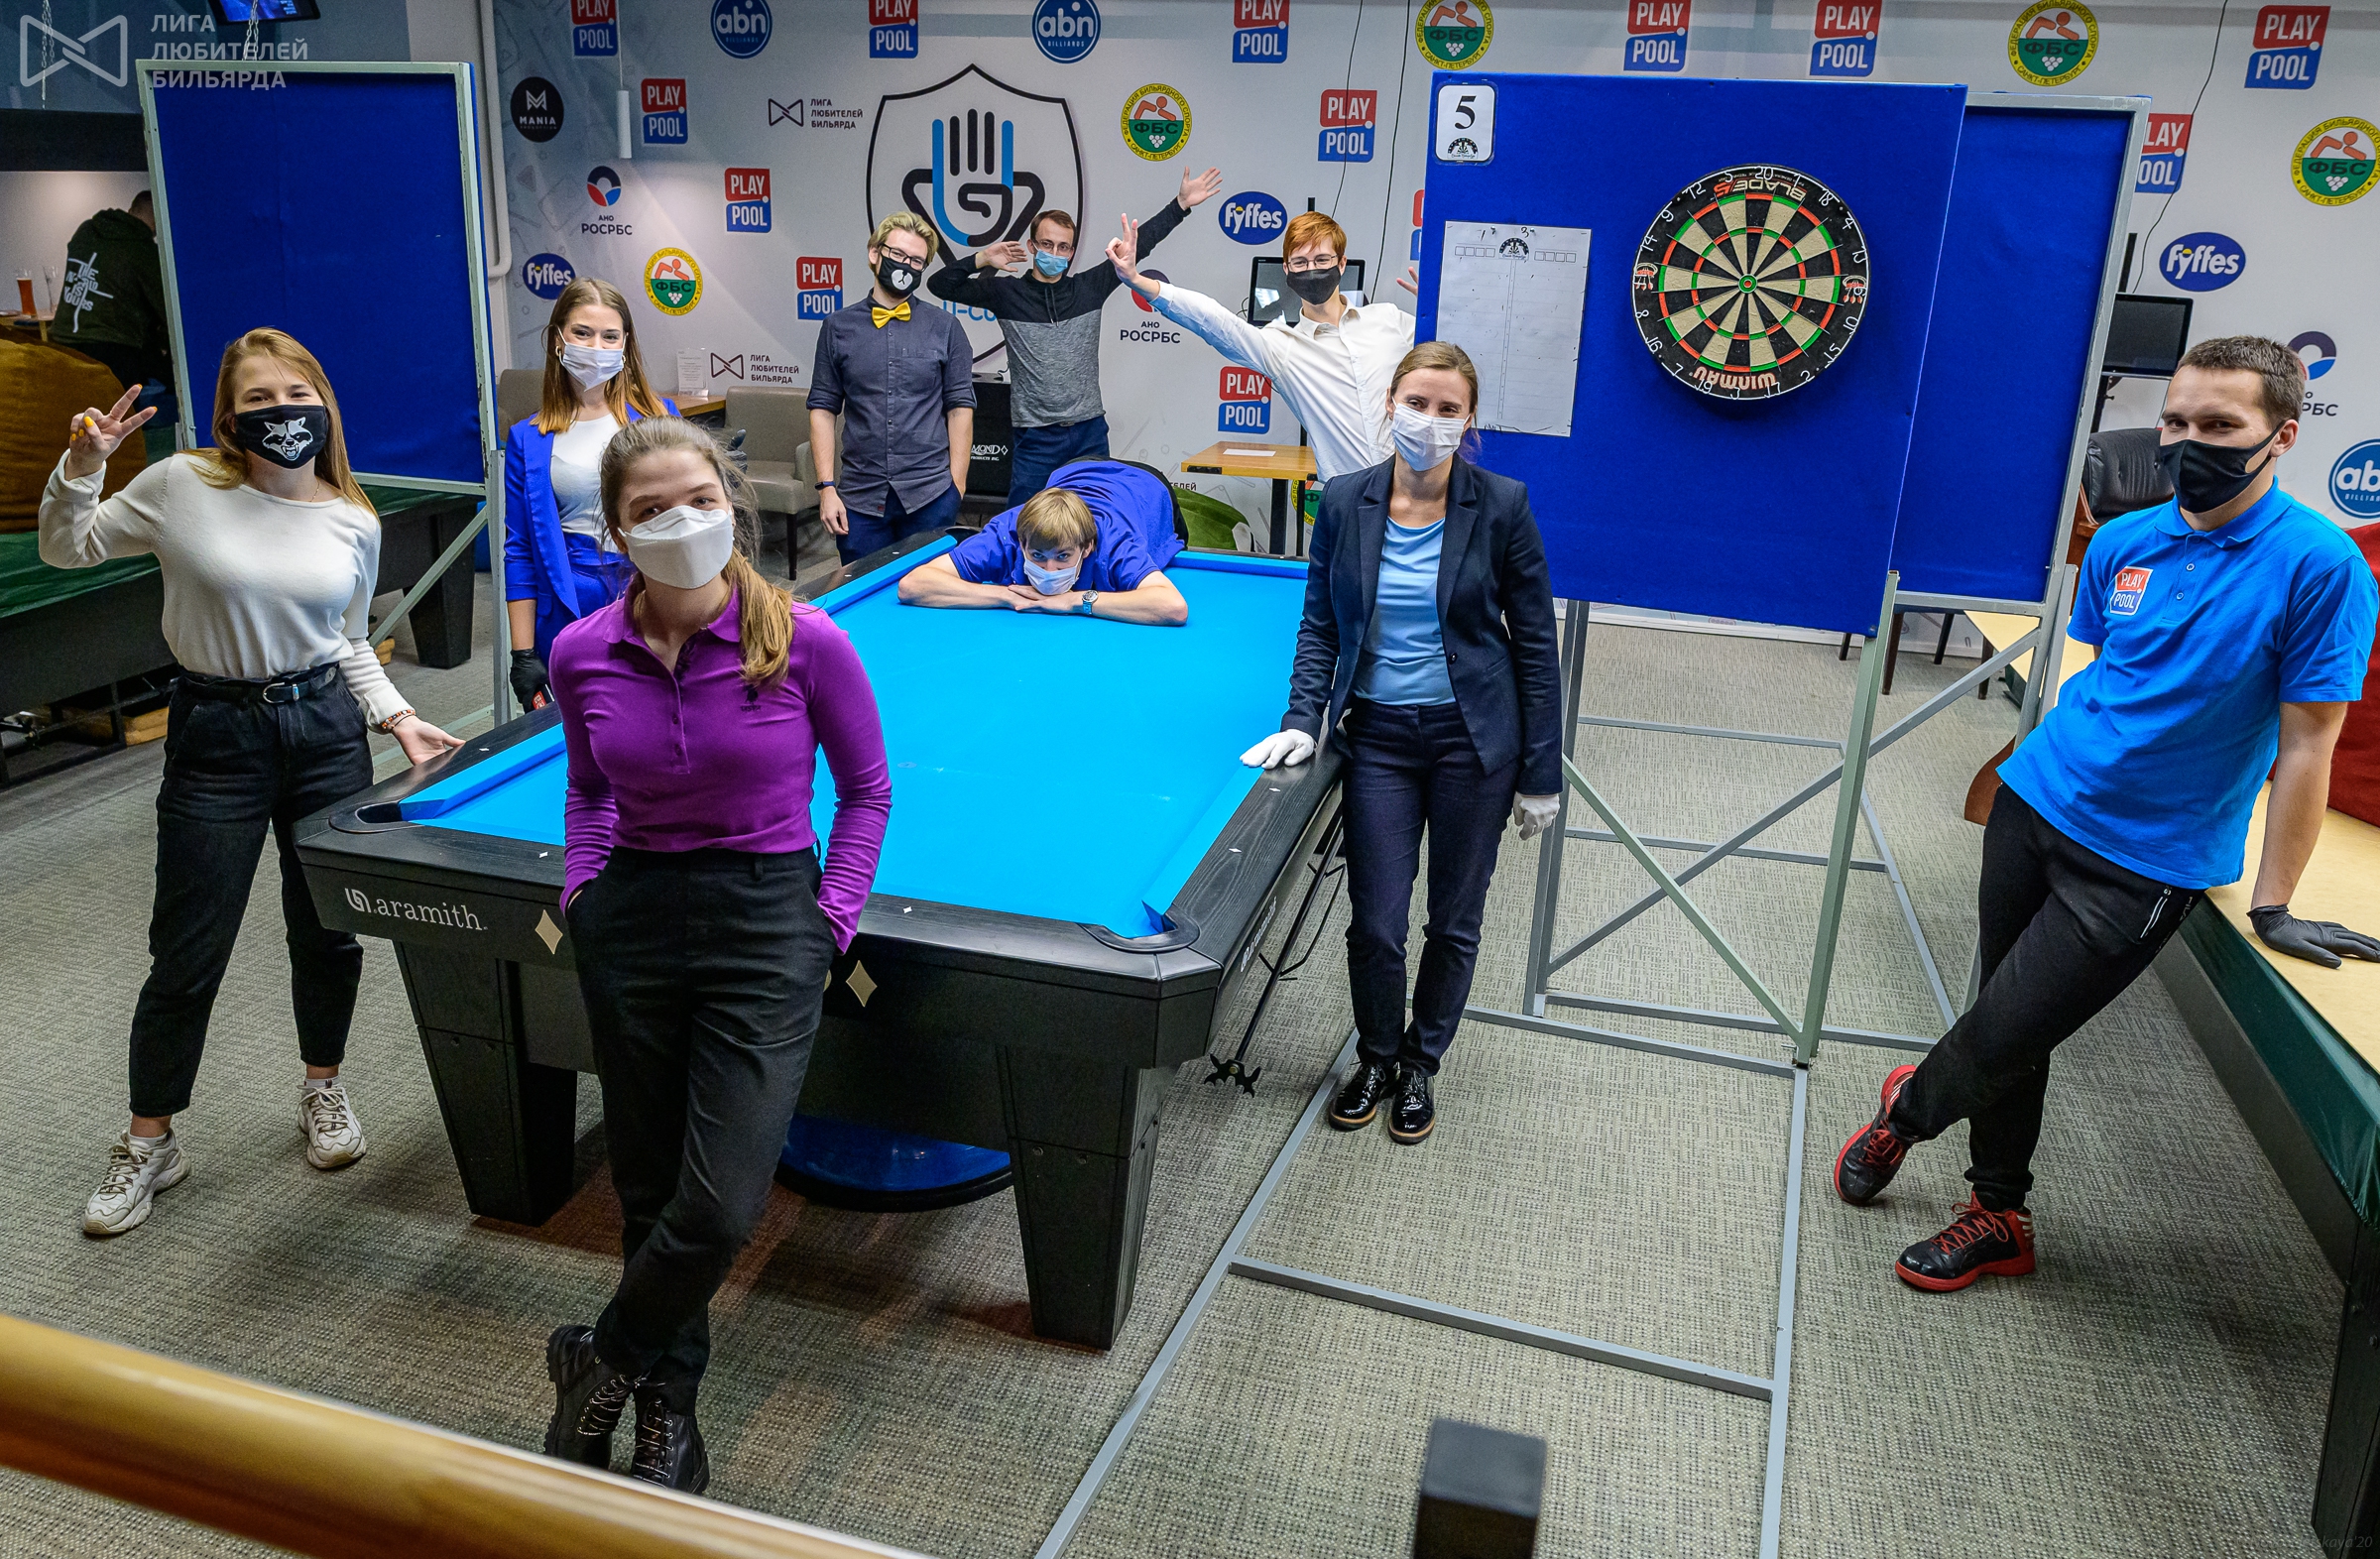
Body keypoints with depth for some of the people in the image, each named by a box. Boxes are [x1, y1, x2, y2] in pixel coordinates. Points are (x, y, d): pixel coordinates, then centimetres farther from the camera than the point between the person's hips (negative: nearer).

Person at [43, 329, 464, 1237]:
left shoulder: (355, 523, 1)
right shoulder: (182, 485, -7)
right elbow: (66, 551, 4)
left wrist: (397, 717, 1)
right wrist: (81, 467, -12)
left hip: (325, 729, 2)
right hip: (215, 736, -2)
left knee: (328, 931, 12)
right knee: (187, 956, 4)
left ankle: (324, 1091, 36)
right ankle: (149, 1143, 22)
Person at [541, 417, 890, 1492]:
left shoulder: (808, 641, -12)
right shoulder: (582, 655, -3)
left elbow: (866, 788, 1)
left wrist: (831, 919, -6)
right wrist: (583, 888, 4)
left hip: (768, 920, -3)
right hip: (632, 920, 3)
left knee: (720, 1209, -9)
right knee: (650, 1192, 12)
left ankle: (605, 1361, 22)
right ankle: (667, 1405, 34)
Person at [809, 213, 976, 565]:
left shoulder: (945, 328, 5)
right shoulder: (838, 327, 7)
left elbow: (960, 407, 3)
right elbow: (822, 408, 7)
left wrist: (956, 486, -3)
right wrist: (827, 487, -1)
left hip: (930, 496, -1)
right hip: (859, 497, 1)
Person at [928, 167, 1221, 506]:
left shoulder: (1089, 288, 6)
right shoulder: (1007, 293, 1)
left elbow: (1137, 243, 8)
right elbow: (940, 284, 2)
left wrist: (1181, 204, 6)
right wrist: (981, 260, -11)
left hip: (1090, 431, 3)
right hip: (1035, 436, -2)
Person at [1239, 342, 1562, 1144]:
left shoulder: (1502, 505, -9)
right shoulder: (1345, 502, -3)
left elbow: (1534, 640, -5)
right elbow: (1321, 624, 6)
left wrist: (1540, 774, -4)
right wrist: (1303, 721, -8)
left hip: (1474, 740, -1)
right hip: (1379, 737, 2)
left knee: (1453, 922, 11)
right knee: (1374, 924, 3)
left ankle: (1420, 1064, 34)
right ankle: (1375, 1059, 30)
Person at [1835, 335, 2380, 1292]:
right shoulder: (2122, 543, 1)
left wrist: (2272, 907, -8)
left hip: (2147, 863, -5)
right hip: (2034, 806, 5)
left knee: (2005, 1037, -3)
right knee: (2006, 1027, 13)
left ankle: (1908, 1108, 30)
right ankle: (1999, 1218, 34)